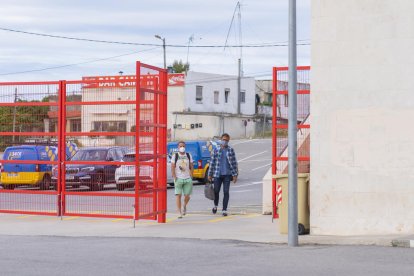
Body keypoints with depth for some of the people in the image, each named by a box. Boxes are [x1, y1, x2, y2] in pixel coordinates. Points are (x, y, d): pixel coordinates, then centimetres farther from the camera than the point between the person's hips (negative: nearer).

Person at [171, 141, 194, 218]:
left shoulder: (189, 155, 9)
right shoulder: (175, 156, 1)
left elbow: (191, 167, 12)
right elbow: (172, 168, -2)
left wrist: (191, 177, 2)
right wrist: (175, 178, -9)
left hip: (187, 179, 2)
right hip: (178, 179, -2)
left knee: (187, 195, -1)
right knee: (178, 195, -7)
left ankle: (184, 206, 31)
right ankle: (180, 213, -4)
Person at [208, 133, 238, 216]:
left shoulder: (230, 150, 3)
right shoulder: (216, 150, 2)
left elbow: (234, 163, 3)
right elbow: (212, 163, 4)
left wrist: (235, 175, -2)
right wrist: (210, 174, 3)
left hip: (227, 175, 0)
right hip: (217, 175, 0)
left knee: (226, 192, -3)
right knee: (216, 191, 6)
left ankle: (224, 210, 2)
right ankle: (215, 206, 33)